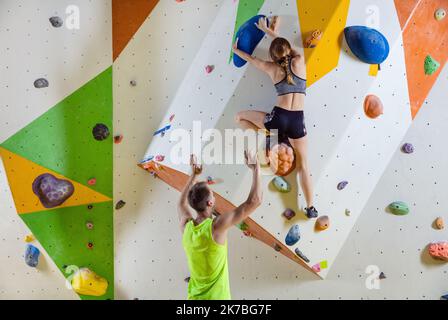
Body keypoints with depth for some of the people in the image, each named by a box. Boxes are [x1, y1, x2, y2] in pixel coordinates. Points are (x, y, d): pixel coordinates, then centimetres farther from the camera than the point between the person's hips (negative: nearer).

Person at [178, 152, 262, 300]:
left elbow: (183, 202, 17)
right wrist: (256, 168, -11)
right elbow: (254, 201, -21)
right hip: (216, 296, -5)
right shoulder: (216, 226, -22)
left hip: (194, 296, 6)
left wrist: (194, 175, 21)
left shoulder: (186, 226, -7)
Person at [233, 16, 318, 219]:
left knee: (240, 117, 22)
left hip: (278, 118, -1)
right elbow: (285, 45, 25)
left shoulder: (272, 68, 4)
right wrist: (269, 30, 35)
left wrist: (236, 50, 42)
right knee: (303, 166, 12)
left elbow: (252, 59, 23)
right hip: (297, 121, 1)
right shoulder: (299, 62, 4)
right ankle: (311, 208, 9)